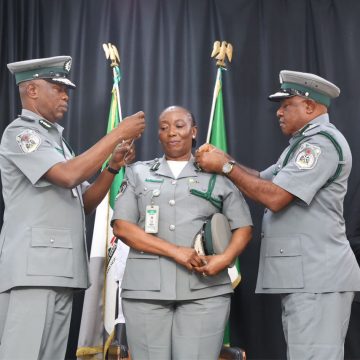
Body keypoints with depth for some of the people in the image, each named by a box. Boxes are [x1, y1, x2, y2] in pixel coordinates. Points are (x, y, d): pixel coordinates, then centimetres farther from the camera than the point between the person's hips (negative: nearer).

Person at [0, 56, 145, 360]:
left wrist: (113, 166, 4)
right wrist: (118, 134, -14)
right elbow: (69, 175, -20)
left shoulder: (56, 139, 22)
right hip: (32, 267, -8)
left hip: (62, 269, 8)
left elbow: (84, 204, 18)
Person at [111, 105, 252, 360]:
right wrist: (175, 251, -10)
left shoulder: (218, 176, 11)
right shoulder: (138, 173, 13)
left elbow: (244, 227, 11)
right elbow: (122, 226, 3)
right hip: (146, 287, 1)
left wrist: (225, 259, -10)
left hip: (205, 289, 0)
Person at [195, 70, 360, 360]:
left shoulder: (322, 141, -13)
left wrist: (226, 166, -11)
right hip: (303, 277, 11)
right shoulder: (306, 143, 22)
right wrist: (223, 159, 4)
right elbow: (262, 181, 18)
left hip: (316, 278, -11)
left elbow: (274, 197, -20)